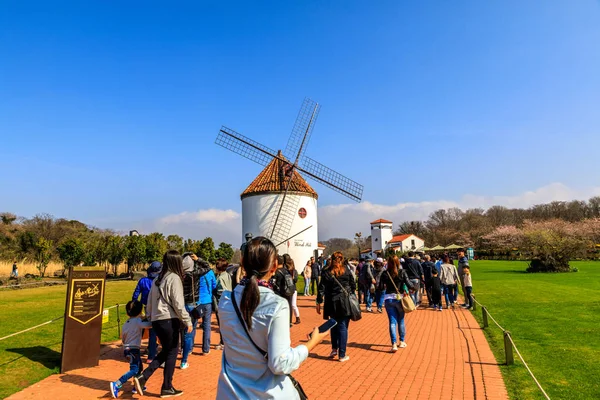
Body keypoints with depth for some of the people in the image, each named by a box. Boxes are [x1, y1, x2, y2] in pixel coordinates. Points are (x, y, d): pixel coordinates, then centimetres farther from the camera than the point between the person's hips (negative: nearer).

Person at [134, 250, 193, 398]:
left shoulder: (158, 279, 12)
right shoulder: (174, 278, -13)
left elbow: (149, 301, 16)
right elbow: (178, 304, -16)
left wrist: (150, 317, 24)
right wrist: (187, 321, -10)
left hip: (156, 320, 8)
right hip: (169, 320, -8)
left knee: (166, 351, 20)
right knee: (172, 353, 6)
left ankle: (142, 377, 10)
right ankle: (167, 388, 16)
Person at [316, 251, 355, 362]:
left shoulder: (326, 273, -3)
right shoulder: (347, 271, -3)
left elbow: (322, 289, -4)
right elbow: (353, 286, 3)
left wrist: (319, 303, 2)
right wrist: (350, 295, 19)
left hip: (332, 303, 1)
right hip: (345, 303, -1)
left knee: (334, 326, 20)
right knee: (343, 327, 3)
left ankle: (334, 349, 23)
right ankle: (342, 355, 7)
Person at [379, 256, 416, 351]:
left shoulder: (385, 274, -4)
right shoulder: (402, 272, -6)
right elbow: (409, 284, -11)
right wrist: (415, 288, 9)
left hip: (389, 299, 0)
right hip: (400, 298, 0)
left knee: (392, 322, 3)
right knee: (401, 321, 17)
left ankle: (394, 344, -7)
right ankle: (402, 342, 28)